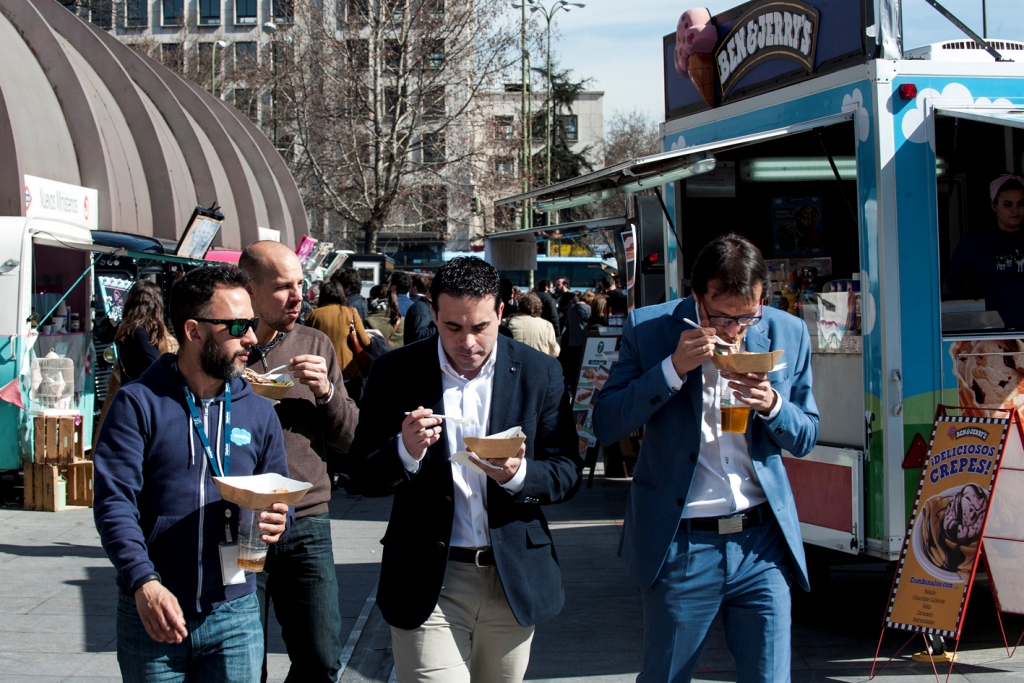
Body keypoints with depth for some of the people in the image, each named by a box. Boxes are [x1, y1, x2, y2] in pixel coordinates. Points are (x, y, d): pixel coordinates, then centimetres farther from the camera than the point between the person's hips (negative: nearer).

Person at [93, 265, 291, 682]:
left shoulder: (258, 413, 9)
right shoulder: (139, 404, -3)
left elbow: (279, 500, 15)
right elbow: (114, 502, -11)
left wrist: (275, 522, -10)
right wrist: (143, 581, -25)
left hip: (235, 615, 3)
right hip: (152, 615, -3)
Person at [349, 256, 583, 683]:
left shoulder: (540, 374, 1)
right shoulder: (396, 373, -2)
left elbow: (567, 472, 2)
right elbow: (363, 476, -1)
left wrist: (519, 475, -20)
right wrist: (405, 452, -22)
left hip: (514, 579, 2)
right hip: (428, 583, -2)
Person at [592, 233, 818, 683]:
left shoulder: (788, 333, 3)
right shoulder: (648, 329, -5)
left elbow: (805, 439, 9)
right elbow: (605, 425, -9)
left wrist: (771, 405, -13)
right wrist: (673, 369, -20)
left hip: (762, 544, 2)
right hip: (680, 547, -2)